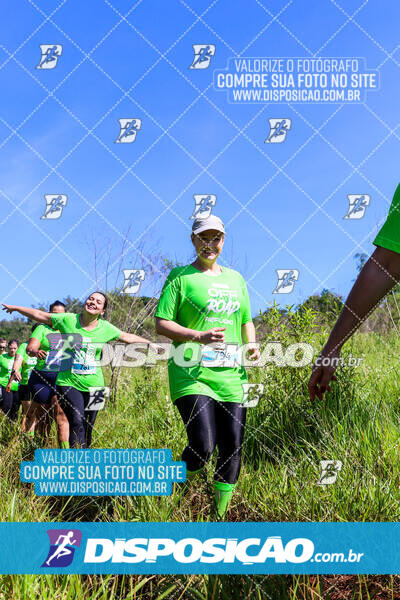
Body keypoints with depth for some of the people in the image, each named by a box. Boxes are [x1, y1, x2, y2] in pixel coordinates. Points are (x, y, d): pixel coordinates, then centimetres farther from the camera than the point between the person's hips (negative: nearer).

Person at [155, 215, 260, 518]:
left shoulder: (236, 279, 19)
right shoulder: (180, 276, 3)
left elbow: (246, 321, 27)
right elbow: (161, 323, -3)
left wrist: (252, 344, 6)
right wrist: (199, 337, -17)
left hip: (231, 376, 5)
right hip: (193, 375, -5)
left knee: (232, 449, 4)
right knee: (203, 446, -16)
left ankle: (221, 515, 20)